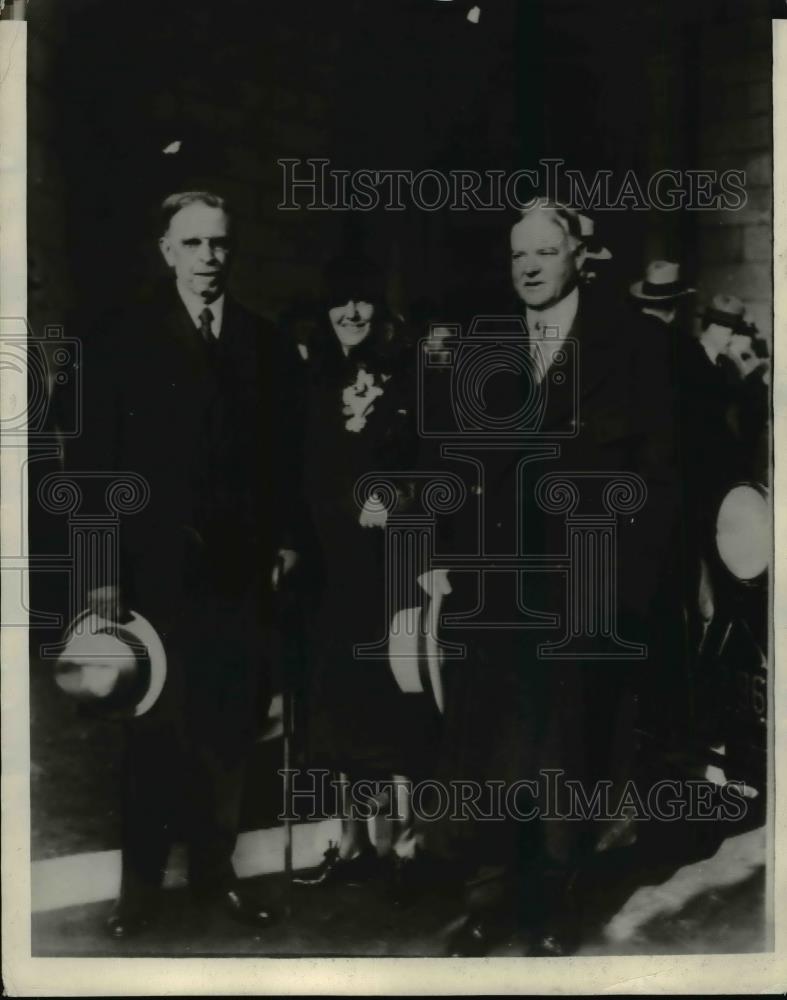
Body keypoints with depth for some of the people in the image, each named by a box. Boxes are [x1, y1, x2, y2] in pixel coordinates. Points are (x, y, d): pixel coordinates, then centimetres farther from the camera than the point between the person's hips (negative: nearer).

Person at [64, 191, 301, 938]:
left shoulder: (262, 342, 10)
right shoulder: (123, 341, 0)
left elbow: (280, 452, 11)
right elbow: (93, 461, -4)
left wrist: (283, 537, 3)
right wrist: (102, 568, -9)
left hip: (241, 565, 3)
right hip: (158, 566, -3)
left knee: (228, 729, 6)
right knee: (156, 730, 5)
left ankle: (213, 869, 19)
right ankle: (142, 882, 17)